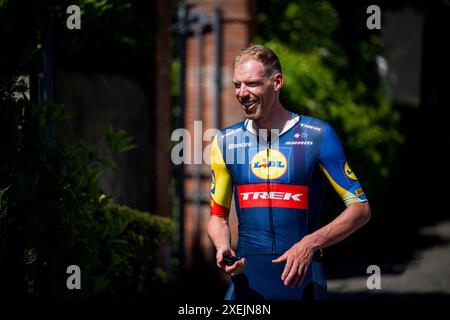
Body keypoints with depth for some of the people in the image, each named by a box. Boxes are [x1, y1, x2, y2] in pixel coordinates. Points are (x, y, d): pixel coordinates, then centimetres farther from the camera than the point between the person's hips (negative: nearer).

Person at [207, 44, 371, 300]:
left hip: (301, 279, -2)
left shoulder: (318, 135, -3)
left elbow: (360, 209, -3)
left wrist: (310, 244, -16)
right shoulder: (226, 141, 6)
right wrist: (223, 248, -7)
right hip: (246, 278, 2)